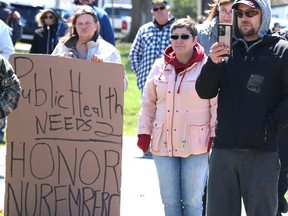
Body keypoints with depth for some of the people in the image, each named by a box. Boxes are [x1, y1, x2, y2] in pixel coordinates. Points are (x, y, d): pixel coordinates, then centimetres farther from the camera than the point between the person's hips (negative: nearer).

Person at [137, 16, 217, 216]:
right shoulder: (160, 67, 8)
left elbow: (217, 104, -5)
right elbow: (148, 103, 14)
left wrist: (216, 136, -9)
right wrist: (144, 133, 10)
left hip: (196, 145, -4)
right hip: (164, 145, 4)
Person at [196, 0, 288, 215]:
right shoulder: (226, 49, 12)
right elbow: (204, 92, 6)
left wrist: (270, 124, -14)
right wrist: (212, 64, -12)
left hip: (262, 153, -4)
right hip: (223, 150, 4)